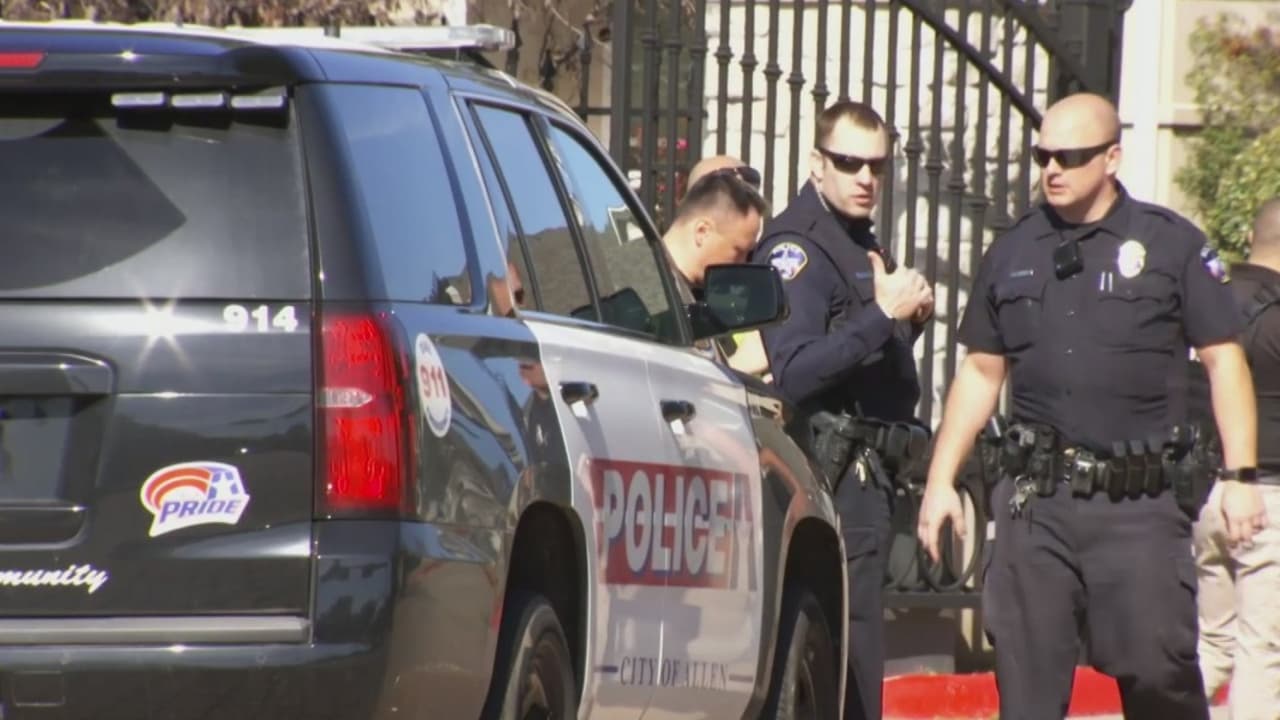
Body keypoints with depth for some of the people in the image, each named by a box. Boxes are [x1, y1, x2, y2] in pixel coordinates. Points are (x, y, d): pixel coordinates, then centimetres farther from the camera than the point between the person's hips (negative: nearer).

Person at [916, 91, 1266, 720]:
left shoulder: (1170, 244, 1)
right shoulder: (1013, 253, 12)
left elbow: (1223, 361, 1)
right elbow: (980, 373, 19)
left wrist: (1238, 476, -7)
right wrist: (941, 481, 13)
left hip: (1139, 502, -4)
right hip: (1036, 498, 4)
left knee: (1157, 667, -9)